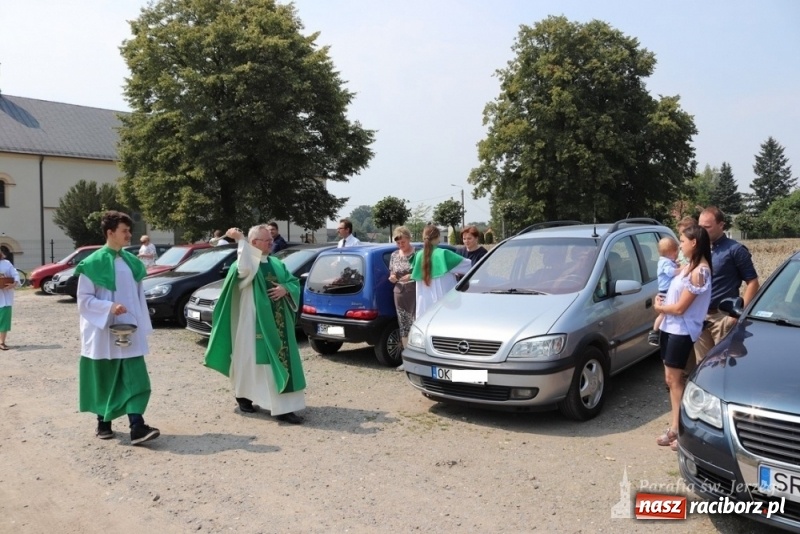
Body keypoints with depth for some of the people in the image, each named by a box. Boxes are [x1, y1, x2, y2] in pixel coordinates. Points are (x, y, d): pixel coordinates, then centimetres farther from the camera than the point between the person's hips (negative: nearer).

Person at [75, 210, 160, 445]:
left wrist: (143, 325, 10)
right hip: (104, 332, -4)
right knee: (105, 379, 9)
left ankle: (137, 427, -8)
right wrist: (110, 306, -23)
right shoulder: (93, 263, -8)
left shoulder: (131, 261, 8)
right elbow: (84, 299, -8)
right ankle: (103, 423, 27)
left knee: (135, 379, -5)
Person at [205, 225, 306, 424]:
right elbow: (245, 268, -33)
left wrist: (285, 288, -9)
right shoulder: (246, 263, -7)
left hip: (278, 323, 6)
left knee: (280, 359, 5)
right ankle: (243, 395, 27)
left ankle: (283, 407, 10)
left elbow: (295, 283, 13)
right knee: (252, 360, 2)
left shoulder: (277, 264, 13)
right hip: (254, 323, -6)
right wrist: (241, 241, -33)